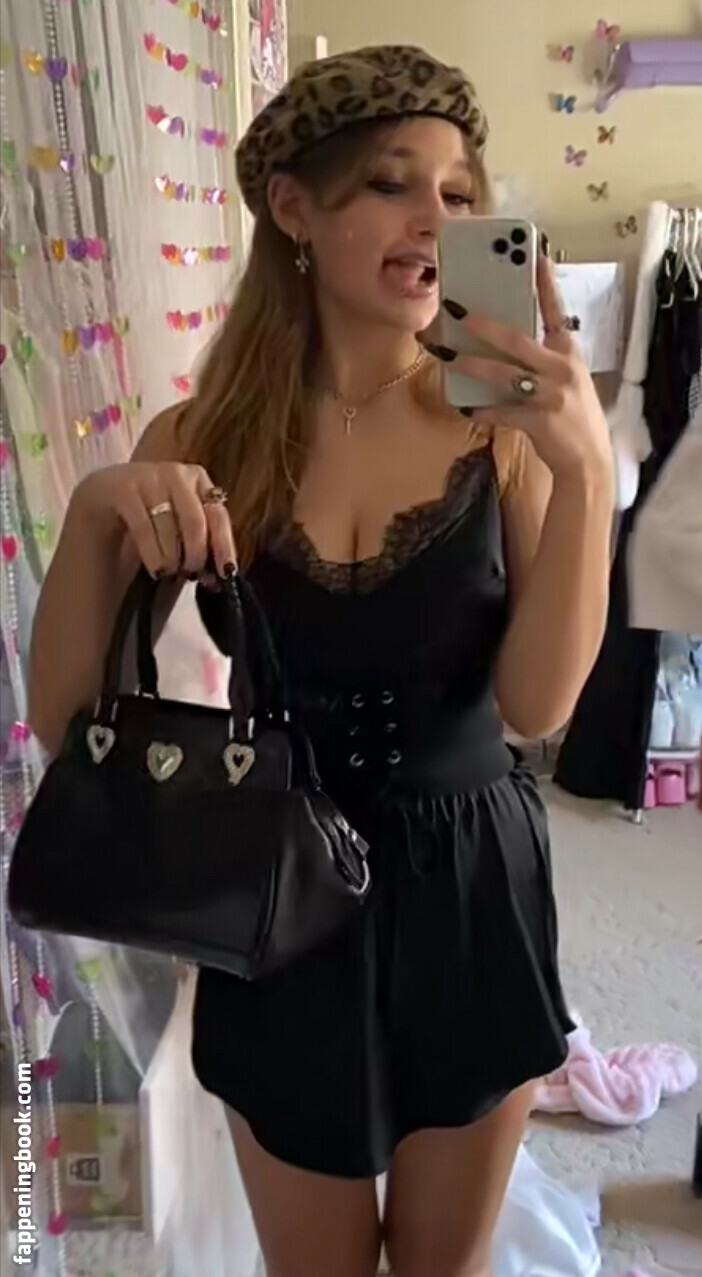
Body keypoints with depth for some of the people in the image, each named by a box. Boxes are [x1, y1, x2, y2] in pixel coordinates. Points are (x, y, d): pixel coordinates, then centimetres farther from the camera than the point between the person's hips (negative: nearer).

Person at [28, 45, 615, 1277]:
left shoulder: (500, 426, -10)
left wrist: (586, 466, -29)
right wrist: (96, 508, -28)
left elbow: (537, 703, -17)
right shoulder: (207, 440, -9)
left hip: (471, 887, 1)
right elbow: (63, 721, -11)